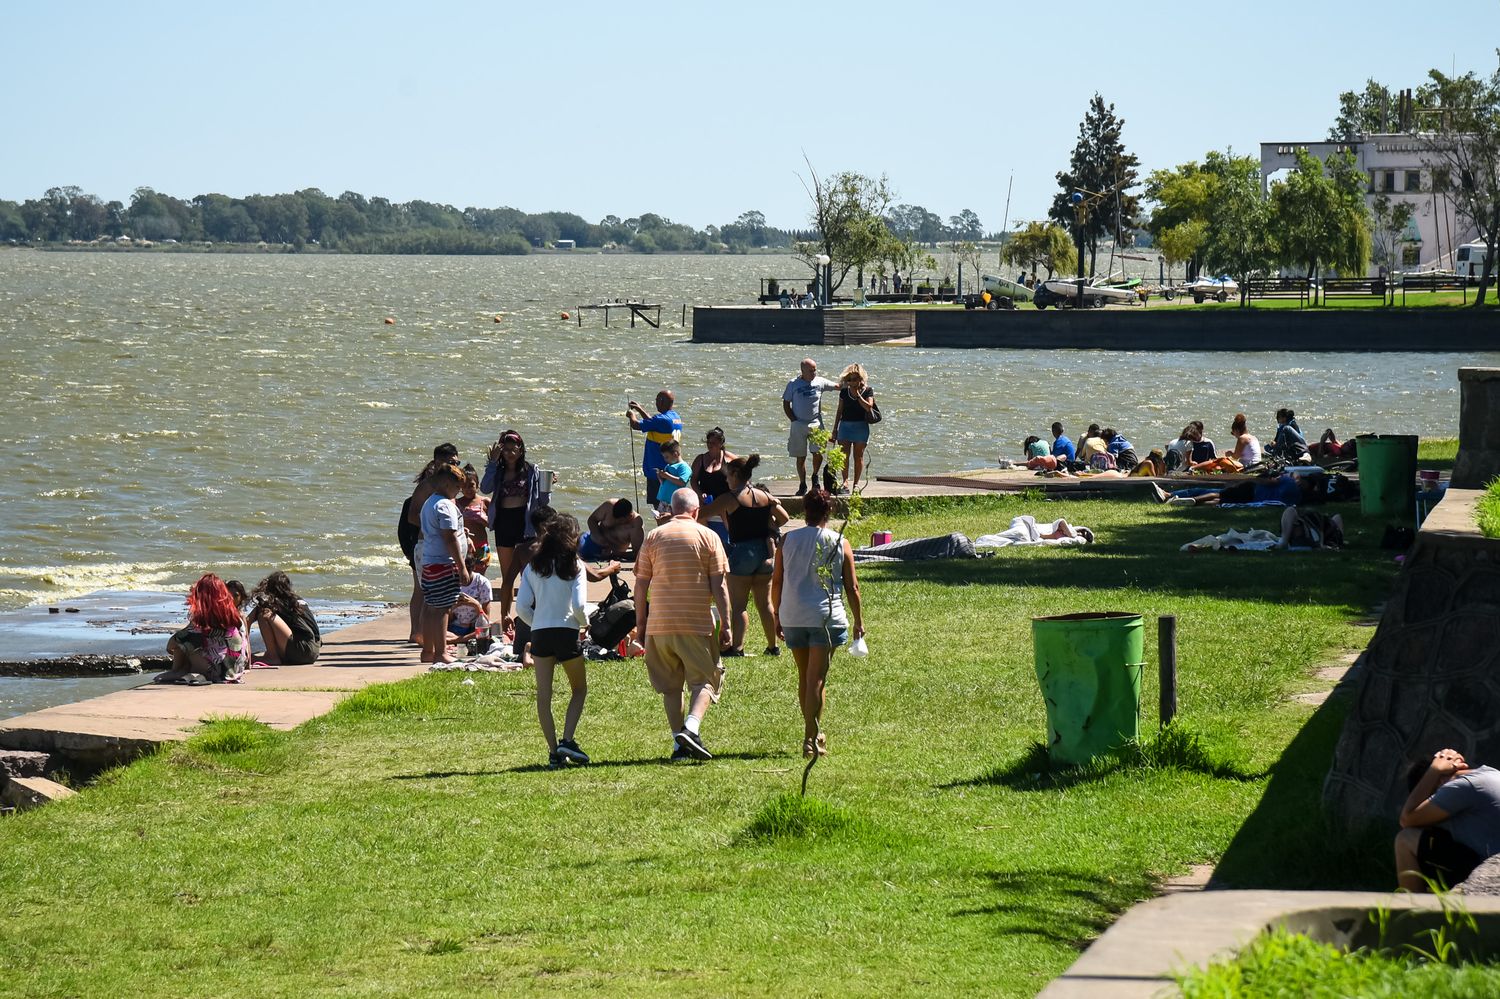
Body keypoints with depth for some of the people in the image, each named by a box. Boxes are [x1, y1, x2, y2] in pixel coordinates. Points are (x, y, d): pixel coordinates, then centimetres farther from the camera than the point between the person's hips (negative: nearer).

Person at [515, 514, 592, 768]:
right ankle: (567, 740, -2)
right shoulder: (573, 566, -3)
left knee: (543, 696, 6)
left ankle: (554, 752, 4)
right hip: (567, 632, -3)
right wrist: (584, 622, 9)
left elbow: (521, 607, 2)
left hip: (540, 633, 3)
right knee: (579, 689, 14)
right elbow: (578, 605, -11)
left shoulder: (533, 567, 7)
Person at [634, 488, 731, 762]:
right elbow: (719, 586, -3)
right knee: (704, 680, 4)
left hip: (659, 624, 2)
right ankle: (691, 728, -19)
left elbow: (641, 584, 6)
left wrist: (640, 621, 14)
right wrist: (725, 623, 2)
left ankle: (679, 744, 10)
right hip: (697, 624, -2)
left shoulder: (653, 538, 5)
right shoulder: (708, 537, 0)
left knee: (670, 686, 11)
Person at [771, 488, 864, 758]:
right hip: (826, 618, -3)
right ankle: (811, 739, -9)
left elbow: (776, 581, 5)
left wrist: (777, 616, 15)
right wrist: (858, 621, 11)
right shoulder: (840, 544, -1)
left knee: (804, 677, 17)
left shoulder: (788, 540, 4)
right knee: (817, 679, -3)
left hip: (793, 618, 3)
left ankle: (813, 733, 26)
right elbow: (852, 587, 0)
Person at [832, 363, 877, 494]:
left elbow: (868, 407, -15)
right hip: (845, 424, 2)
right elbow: (840, 411, 12)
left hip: (860, 426, -2)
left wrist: (858, 395, -15)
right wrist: (835, 428, 10)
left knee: (858, 456, 2)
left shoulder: (867, 391, -1)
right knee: (844, 454, -11)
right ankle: (845, 482, -16)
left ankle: (856, 483, 8)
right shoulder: (844, 391, 7)